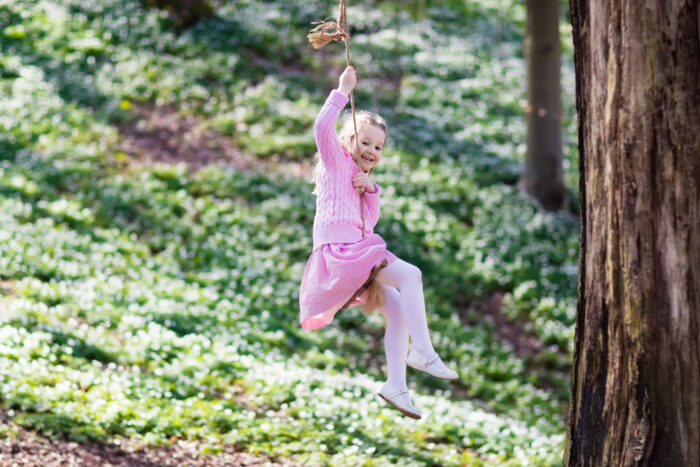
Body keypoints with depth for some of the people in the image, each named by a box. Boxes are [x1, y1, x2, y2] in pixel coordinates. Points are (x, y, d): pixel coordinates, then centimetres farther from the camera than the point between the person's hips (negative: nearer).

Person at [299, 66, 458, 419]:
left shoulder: (360, 179, 29)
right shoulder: (337, 162, 6)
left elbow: (369, 224, 21)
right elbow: (322, 127, -13)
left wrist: (370, 192, 4)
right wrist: (342, 92, -10)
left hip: (357, 256, 9)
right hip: (337, 253, -9)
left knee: (397, 308, -1)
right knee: (409, 274, -24)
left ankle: (396, 386, -1)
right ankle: (423, 351, -27)